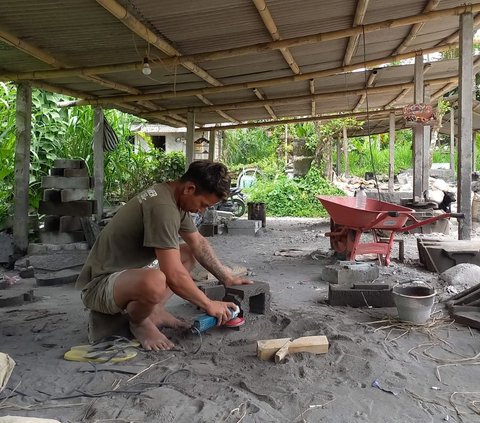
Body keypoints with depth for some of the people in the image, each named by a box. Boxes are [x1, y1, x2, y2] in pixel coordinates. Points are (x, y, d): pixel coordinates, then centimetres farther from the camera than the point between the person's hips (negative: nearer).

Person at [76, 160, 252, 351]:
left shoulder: (175, 197, 1)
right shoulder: (163, 206, -29)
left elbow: (198, 243, 11)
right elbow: (174, 277, -30)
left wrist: (227, 277, 8)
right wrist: (209, 305, -16)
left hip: (128, 271, 10)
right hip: (99, 284, -10)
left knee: (189, 253, 14)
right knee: (155, 282, -40)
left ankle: (155, 311, 5)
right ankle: (138, 321, -6)